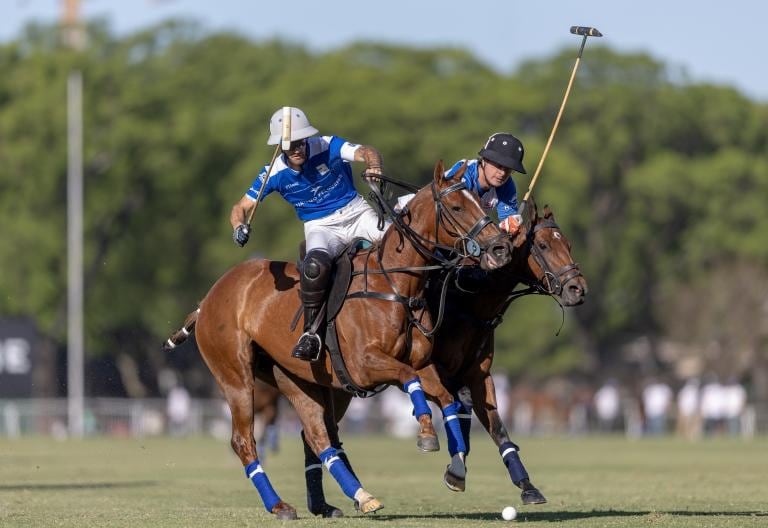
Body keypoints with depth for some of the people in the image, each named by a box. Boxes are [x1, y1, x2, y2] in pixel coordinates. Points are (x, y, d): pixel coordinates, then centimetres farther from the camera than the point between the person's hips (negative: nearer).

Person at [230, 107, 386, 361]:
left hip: (357, 213, 2)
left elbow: (366, 152, -26)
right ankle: (311, 333, -25)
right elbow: (241, 207, -3)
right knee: (315, 264, -35)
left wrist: (373, 165, -51)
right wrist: (239, 227, -27)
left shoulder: (326, 147, -13)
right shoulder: (275, 174, -9)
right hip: (321, 228, -2)